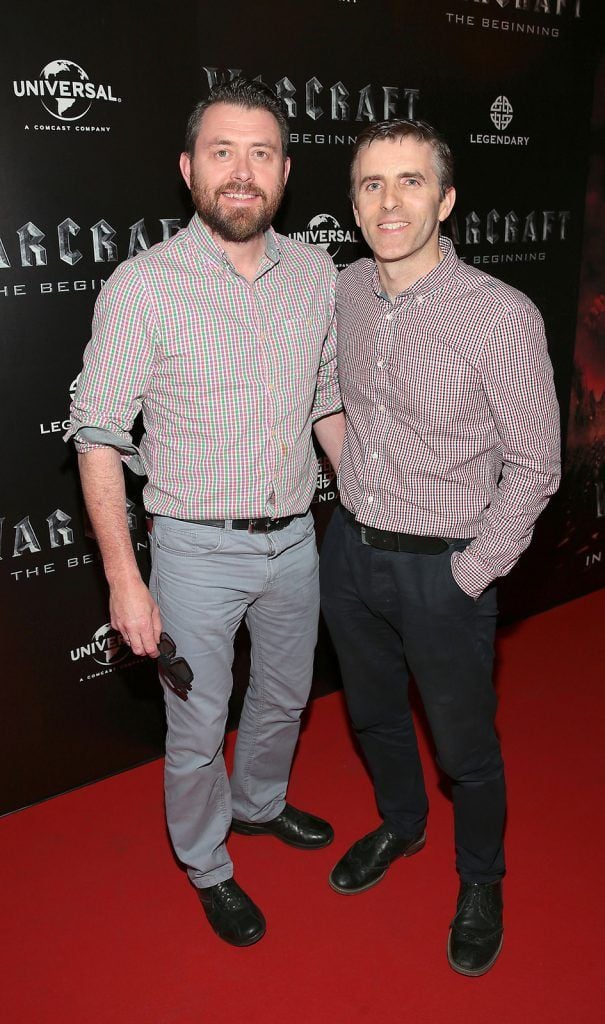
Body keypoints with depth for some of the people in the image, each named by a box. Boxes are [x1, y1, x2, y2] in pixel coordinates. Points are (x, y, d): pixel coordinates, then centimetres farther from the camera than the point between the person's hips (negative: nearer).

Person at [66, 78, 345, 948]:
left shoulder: (315, 271, -1)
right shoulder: (142, 286, -15)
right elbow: (98, 435, -13)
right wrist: (125, 579, -17)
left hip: (294, 539, 5)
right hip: (197, 550, -4)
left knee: (285, 696, 24)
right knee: (197, 728, 12)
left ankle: (259, 803, 54)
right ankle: (207, 866, 41)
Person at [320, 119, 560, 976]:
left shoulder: (502, 317, -20)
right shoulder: (342, 294, -3)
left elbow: (533, 464, -12)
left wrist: (469, 576, -12)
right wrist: (355, 515, 10)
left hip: (442, 569, -5)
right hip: (350, 550, 5)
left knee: (465, 746, 15)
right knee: (374, 714, 25)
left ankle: (481, 881, 44)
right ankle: (400, 825, 54)